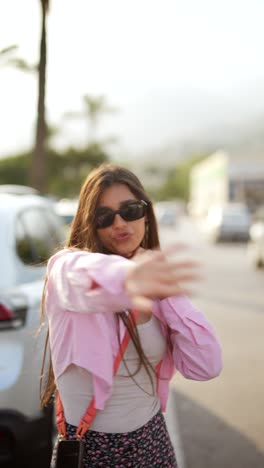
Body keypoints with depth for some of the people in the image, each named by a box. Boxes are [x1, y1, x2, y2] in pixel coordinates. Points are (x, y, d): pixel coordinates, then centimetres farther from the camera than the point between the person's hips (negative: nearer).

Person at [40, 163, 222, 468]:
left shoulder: (149, 277, -1)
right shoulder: (68, 267, -15)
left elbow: (206, 366, -9)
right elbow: (87, 276, -41)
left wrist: (162, 288, -16)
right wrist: (124, 277, -63)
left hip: (152, 440, 4)